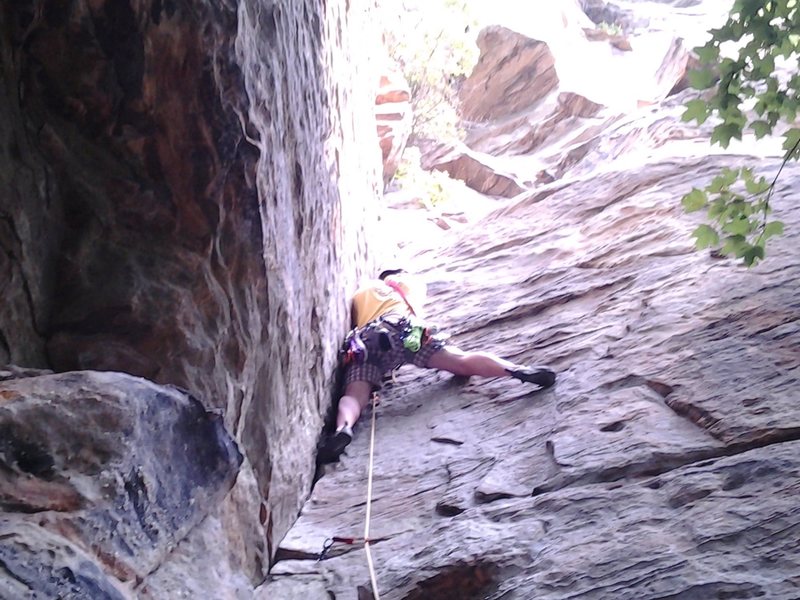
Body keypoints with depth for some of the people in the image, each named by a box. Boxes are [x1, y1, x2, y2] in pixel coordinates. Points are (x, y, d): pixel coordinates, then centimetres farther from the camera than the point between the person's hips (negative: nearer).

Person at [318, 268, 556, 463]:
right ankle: (517, 370, -37)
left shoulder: (360, 293, 42)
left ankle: (343, 429, -49)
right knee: (461, 362, -13)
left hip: (363, 341, 1)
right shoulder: (407, 282, 39)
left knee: (354, 397, -15)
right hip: (400, 329, -1)